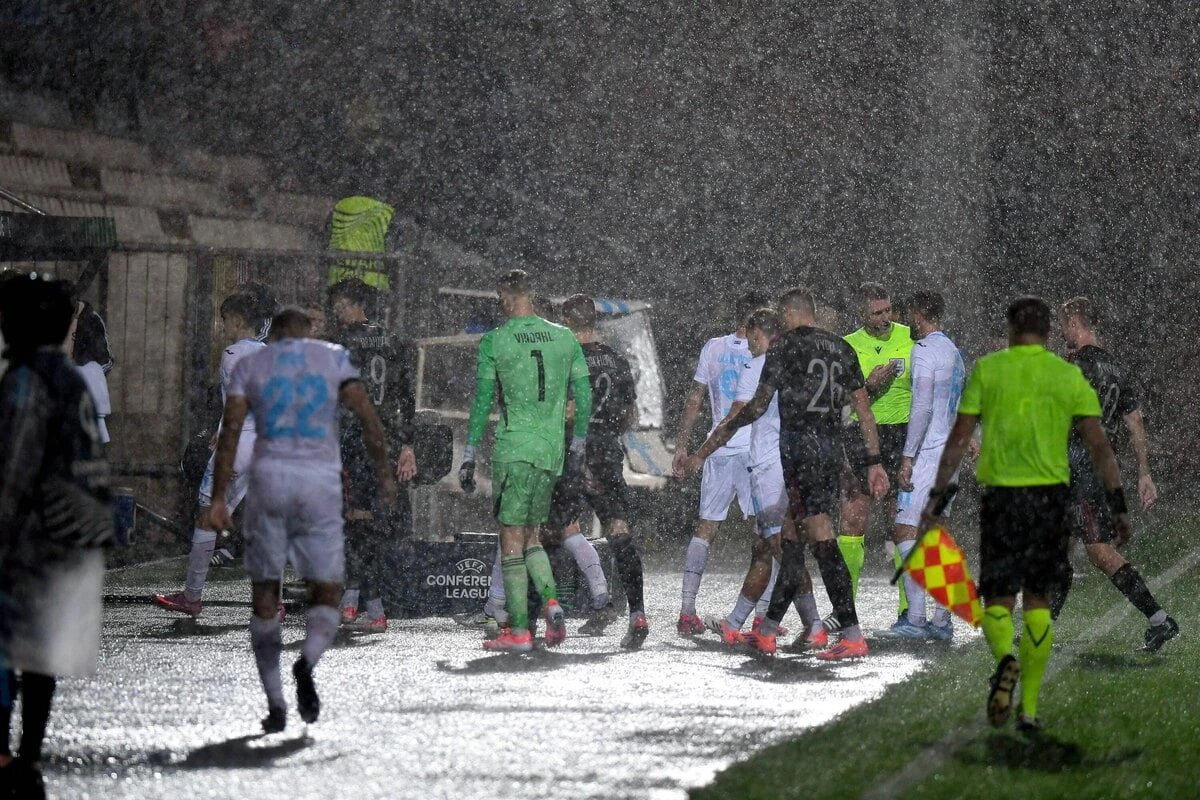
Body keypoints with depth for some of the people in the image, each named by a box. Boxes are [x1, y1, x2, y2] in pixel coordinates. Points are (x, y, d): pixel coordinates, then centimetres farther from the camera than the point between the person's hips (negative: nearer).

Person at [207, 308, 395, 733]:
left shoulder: (250, 365, 10)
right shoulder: (334, 358, 11)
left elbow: (230, 431, 0)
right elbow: (367, 415, 0)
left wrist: (218, 498, -1)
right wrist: (383, 472, 5)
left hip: (269, 478, 0)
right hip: (321, 481, 0)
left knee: (265, 595, 11)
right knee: (325, 594, 8)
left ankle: (275, 703, 3)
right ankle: (307, 661, -24)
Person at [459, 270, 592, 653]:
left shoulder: (495, 341, -4)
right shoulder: (565, 338, 7)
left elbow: (481, 402, -3)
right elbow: (584, 396, 10)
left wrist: (469, 456, 3)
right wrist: (577, 447, 20)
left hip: (513, 449, -4)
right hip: (551, 451, 4)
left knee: (511, 539, -1)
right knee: (530, 535, 18)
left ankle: (518, 632, -5)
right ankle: (551, 604, -4)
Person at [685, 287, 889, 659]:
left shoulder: (786, 346, -3)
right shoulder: (842, 349, 15)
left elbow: (757, 406, -5)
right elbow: (864, 409, 13)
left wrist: (709, 447, 1)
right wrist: (874, 463, 17)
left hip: (799, 445, -7)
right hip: (833, 448, 7)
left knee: (821, 536, -12)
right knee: (793, 538, 14)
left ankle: (853, 635, -21)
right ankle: (767, 631, 20)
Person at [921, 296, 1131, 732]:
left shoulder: (987, 370, 1)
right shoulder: (1069, 376, 4)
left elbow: (958, 438, -1)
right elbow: (1099, 445, -1)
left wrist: (936, 495, 3)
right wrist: (1117, 505, 3)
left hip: (1000, 496, -1)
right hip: (1051, 496, 1)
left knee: (997, 599, 6)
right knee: (1037, 599, 12)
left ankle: (1005, 659, -28)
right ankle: (1029, 707, 9)